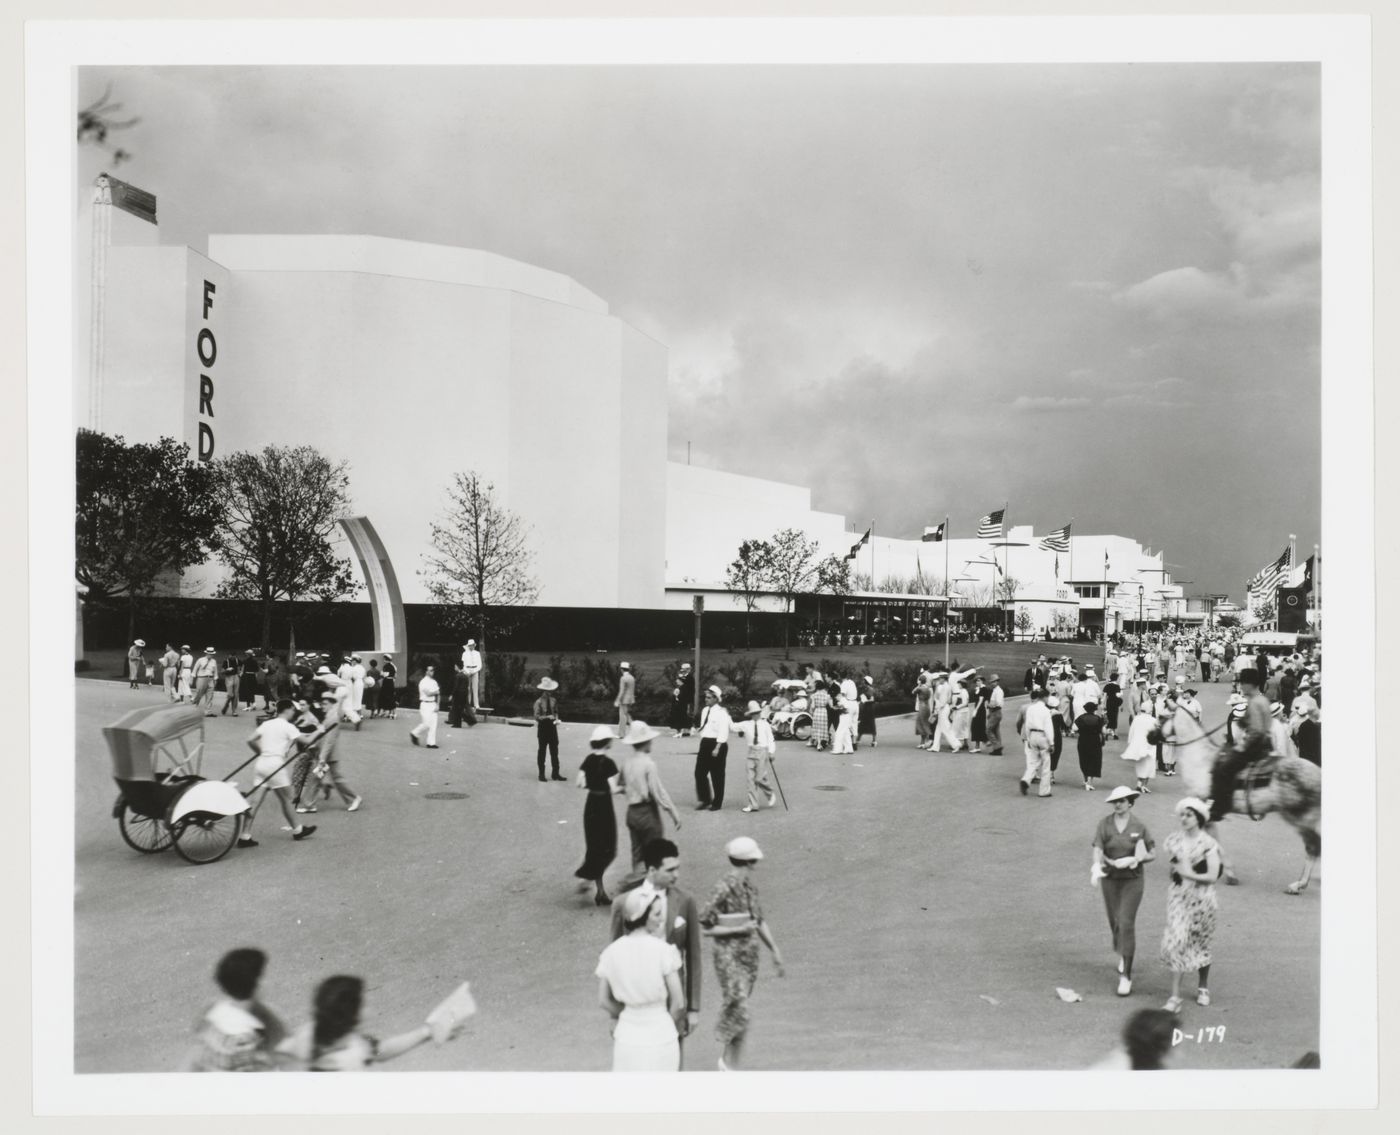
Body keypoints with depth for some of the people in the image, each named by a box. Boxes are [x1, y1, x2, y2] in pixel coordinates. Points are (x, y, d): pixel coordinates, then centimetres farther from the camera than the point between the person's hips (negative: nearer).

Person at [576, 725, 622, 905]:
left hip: (590, 805, 7)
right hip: (604, 807, -7)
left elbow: (580, 783, 2)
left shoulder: (588, 760, 1)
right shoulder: (607, 762, -18)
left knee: (594, 847, 14)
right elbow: (613, 790, -21)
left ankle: (599, 891, 19)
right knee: (607, 850, 8)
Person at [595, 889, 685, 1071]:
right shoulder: (663, 950, -17)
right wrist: (674, 1026, 7)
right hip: (660, 1038, -3)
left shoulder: (612, 952, -5)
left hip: (627, 1038, 4)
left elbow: (604, 1000, 4)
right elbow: (678, 1003, -12)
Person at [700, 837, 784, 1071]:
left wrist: (775, 951, 16)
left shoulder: (749, 886, 7)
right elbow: (705, 926, -13)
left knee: (736, 1009, 12)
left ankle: (727, 1060, 25)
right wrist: (738, 929, -17)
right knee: (739, 1011, -12)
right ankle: (731, 1064, 4)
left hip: (750, 954, 7)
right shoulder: (723, 889, -16)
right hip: (729, 956, -7)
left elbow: (759, 921, 17)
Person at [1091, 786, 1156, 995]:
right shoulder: (1105, 824, -5)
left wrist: (1131, 860, -16)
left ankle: (1126, 976, -3)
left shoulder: (1139, 827, -7)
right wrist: (1097, 865, -35)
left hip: (1132, 880, -2)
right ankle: (1122, 954, 46)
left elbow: (1153, 854, 0)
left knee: (1126, 924, -9)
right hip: (1110, 879, 2)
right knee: (1115, 922, 15)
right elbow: (1098, 850, -14)